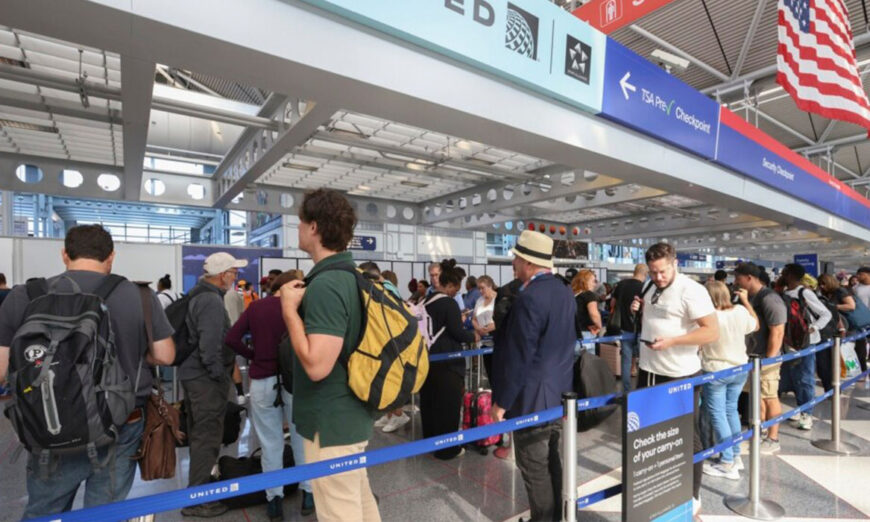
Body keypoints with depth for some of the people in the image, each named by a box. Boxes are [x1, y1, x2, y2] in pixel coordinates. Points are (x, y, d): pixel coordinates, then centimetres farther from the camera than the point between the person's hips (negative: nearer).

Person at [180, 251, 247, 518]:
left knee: (198, 434, 22)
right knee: (207, 438, 0)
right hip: (206, 378, -11)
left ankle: (199, 482, 38)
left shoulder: (198, 295, 12)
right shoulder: (212, 301, -21)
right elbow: (210, 344, -27)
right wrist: (218, 375, -15)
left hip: (192, 374, 11)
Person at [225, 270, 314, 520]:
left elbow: (231, 338, -4)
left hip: (262, 381, 2)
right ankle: (308, 493, 25)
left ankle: (274, 499, 25)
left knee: (271, 444, 15)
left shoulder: (255, 307, 1)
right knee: (301, 438, 15)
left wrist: (253, 355, 6)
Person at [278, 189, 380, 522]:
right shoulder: (351, 277, 7)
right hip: (352, 413, 10)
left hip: (331, 422, -10)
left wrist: (289, 308, -20)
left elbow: (317, 365, -29)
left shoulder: (325, 285, -24)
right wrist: (303, 302, 11)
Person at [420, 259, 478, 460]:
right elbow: (457, 332, -16)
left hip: (428, 357, 9)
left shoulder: (427, 300, 9)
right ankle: (446, 449, 13)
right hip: (447, 361, -8)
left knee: (429, 401, 17)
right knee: (447, 404, 3)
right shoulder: (449, 303, -16)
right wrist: (473, 336, 2)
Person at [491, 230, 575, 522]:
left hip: (532, 399, -9)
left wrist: (501, 401, -14)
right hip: (561, 393, 9)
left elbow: (517, 357, -22)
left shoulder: (529, 298, -23)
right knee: (553, 464, 21)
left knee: (535, 472, 6)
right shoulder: (565, 293, 6)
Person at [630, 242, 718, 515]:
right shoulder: (652, 289, 9)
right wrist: (640, 311, 1)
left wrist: (671, 341, -29)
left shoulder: (691, 290, -16)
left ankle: (693, 497, 26)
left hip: (679, 377, -8)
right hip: (648, 371, 8)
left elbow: (712, 331, -22)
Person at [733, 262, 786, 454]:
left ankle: (773, 440, 16)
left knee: (770, 398, 4)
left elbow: (777, 332, -20)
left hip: (765, 358, -8)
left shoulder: (769, 299, -18)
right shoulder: (750, 298, 8)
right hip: (752, 357, 8)